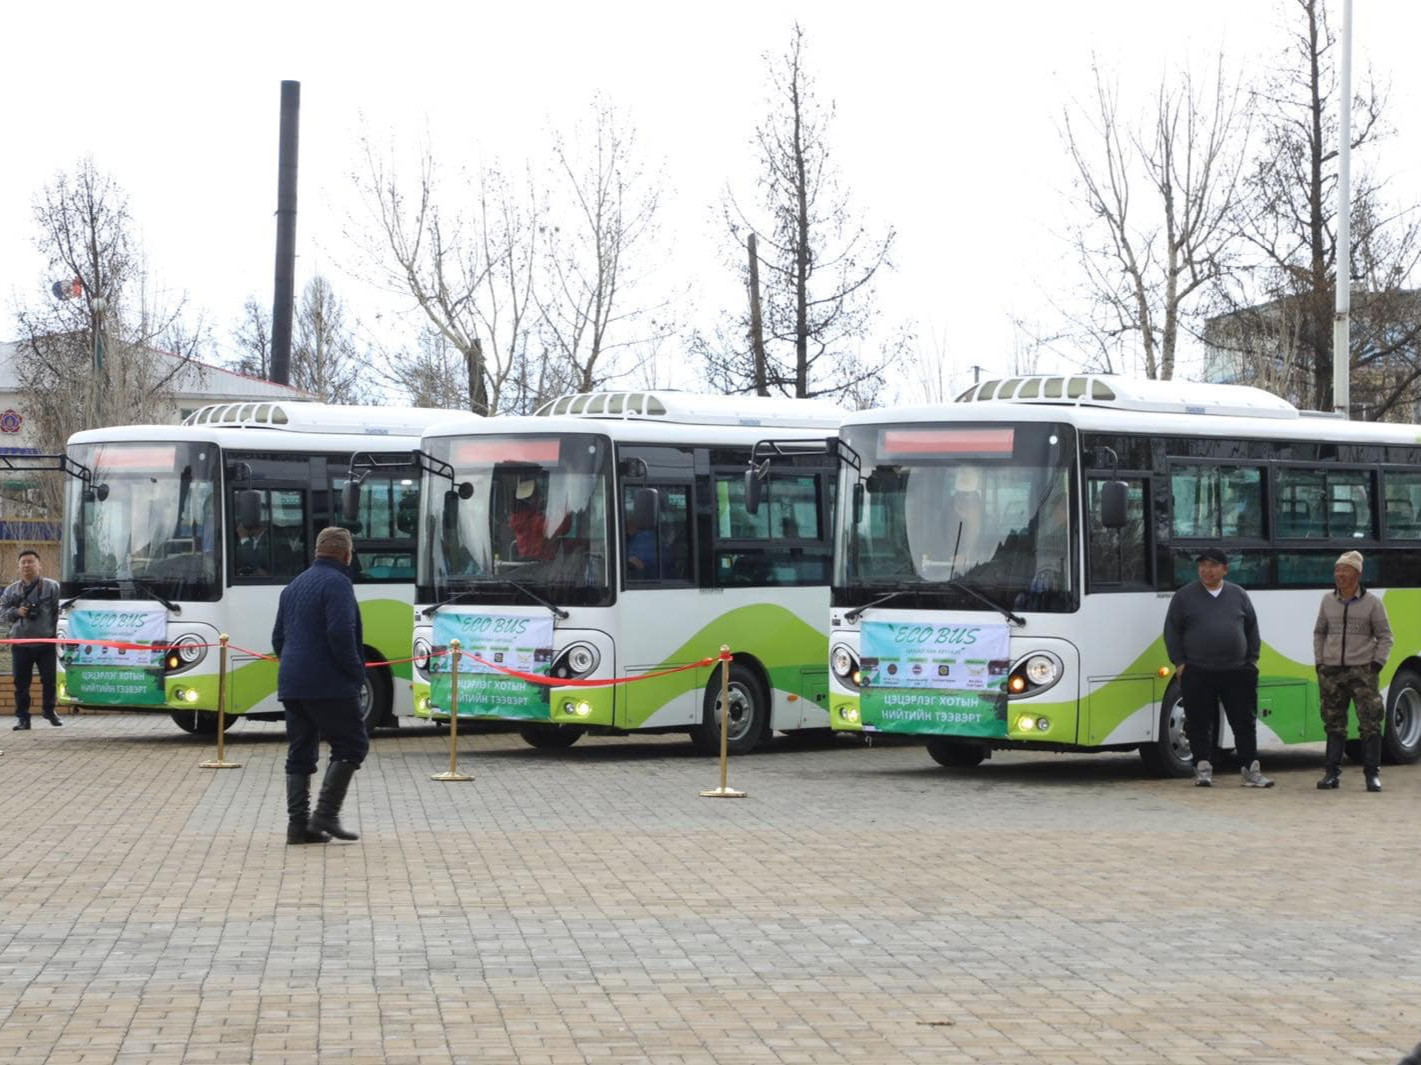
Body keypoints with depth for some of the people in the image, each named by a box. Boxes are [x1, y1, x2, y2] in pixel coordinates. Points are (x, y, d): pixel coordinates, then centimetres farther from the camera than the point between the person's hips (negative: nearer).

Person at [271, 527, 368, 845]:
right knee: (351, 746, 0)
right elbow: (340, 633, -21)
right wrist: (356, 671, -11)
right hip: (328, 685, -8)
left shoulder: (294, 587, 19)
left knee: (300, 753, 10)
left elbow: (279, 638, 23)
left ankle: (297, 824, 6)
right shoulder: (336, 583, -10)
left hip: (291, 685, 8)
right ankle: (326, 815, -9)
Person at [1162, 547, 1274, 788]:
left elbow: (1252, 629, 16)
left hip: (1237, 672, 1)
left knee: (1245, 722, 1)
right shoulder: (1184, 596, 4)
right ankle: (1203, 770, 9)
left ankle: (1251, 771, 6)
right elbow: (1172, 630, 5)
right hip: (1197, 674, -1)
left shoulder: (1238, 595, 10)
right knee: (1199, 723, 0)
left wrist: (1252, 659, 8)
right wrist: (1179, 663, -2)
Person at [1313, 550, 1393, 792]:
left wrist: (1377, 664, -7)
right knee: (1334, 724, 5)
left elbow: (1384, 637, 4)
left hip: (1363, 671, -3)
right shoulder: (1328, 601, 10)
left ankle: (1372, 774, -2)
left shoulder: (1371, 603, 1)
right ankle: (1332, 773, 9)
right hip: (1331, 671, 3)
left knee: (1370, 723, -7)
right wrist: (1319, 662, 8)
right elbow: (1319, 633, 18)